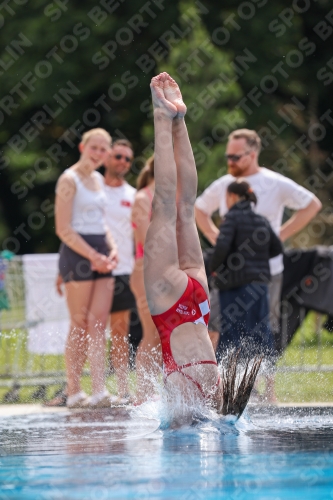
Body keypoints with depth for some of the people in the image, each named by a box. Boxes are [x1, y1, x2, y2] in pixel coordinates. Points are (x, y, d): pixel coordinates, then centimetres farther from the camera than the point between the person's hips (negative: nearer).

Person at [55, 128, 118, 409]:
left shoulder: (98, 180, 17)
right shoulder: (70, 180, -6)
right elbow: (64, 229, -12)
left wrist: (112, 249, 6)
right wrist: (93, 255, -16)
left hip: (101, 255, 7)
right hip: (77, 253, -7)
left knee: (99, 323, -1)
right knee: (80, 325, -5)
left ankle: (99, 391, -6)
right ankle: (74, 393, 1)